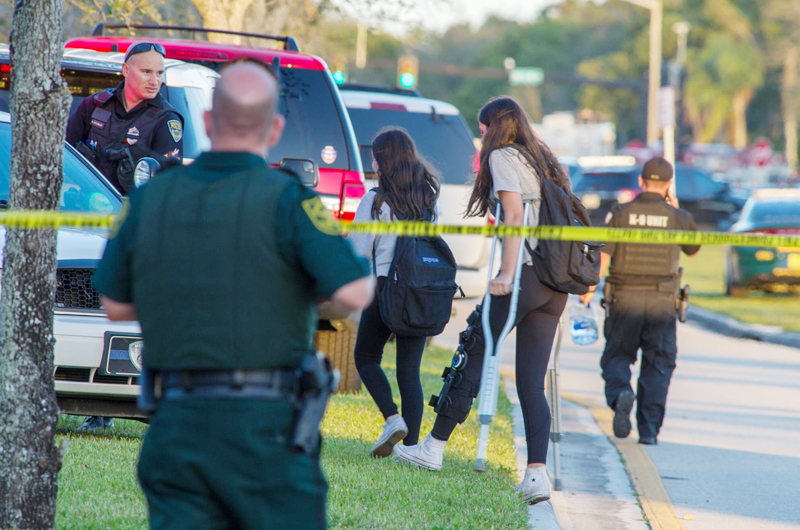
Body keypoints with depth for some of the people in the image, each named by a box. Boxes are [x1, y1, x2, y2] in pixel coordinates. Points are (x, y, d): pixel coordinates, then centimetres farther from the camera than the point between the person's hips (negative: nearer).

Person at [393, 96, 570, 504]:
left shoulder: (502, 156, 0)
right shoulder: (543, 160, 23)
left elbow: (515, 215, -13)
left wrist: (507, 274, -18)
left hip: (526, 273, -7)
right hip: (556, 285, 7)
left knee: (473, 352, 4)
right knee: (532, 383, 4)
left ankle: (434, 448, 11)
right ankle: (537, 474, -7)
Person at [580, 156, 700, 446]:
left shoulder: (620, 213, -2)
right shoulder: (678, 217, 1)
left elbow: (603, 254, -9)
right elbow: (693, 249, 19)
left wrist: (589, 288, -5)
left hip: (624, 299, 0)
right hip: (661, 301, 0)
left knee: (617, 356, 11)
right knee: (658, 364, 7)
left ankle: (620, 394, -21)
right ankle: (649, 429, -2)